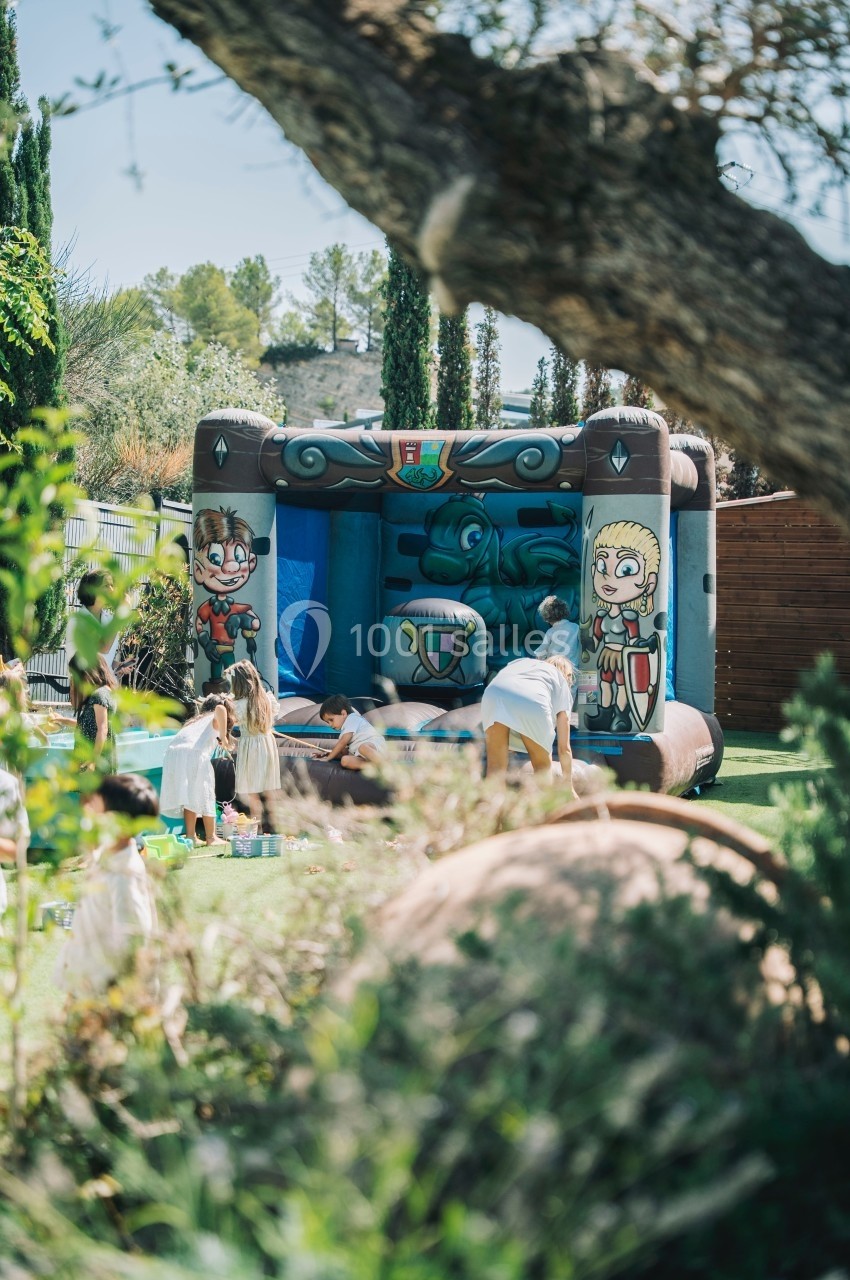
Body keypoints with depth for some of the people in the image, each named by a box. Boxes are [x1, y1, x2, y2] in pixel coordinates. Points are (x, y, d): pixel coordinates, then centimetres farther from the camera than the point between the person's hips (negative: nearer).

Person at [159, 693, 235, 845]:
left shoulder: (195, 720, 37)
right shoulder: (216, 719, 18)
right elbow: (220, 709, -8)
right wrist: (223, 737, -1)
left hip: (172, 753, 6)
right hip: (195, 753, -6)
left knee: (189, 796, 16)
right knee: (205, 795, 6)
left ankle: (191, 836, 15)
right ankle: (211, 837, 10)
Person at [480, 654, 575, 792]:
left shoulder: (521, 662, 43)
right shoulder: (562, 683, 33)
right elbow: (564, 748, 31)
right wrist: (569, 787, 39)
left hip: (494, 693, 2)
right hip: (533, 702, -2)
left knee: (496, 766, 9)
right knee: (543, 766, 20)